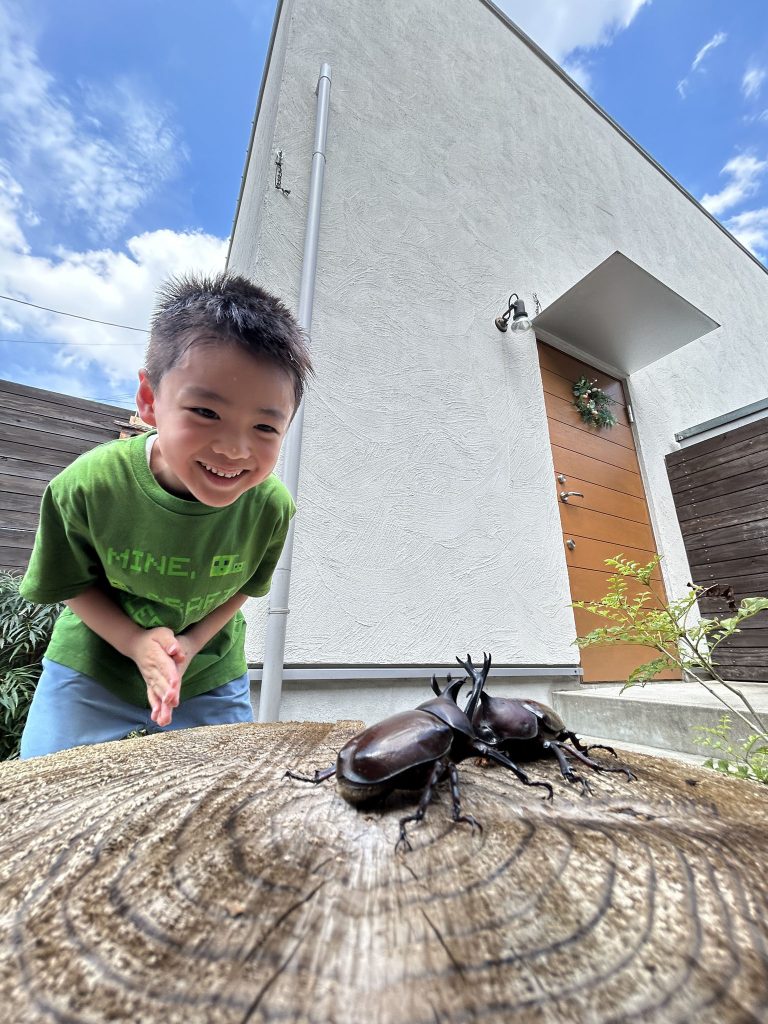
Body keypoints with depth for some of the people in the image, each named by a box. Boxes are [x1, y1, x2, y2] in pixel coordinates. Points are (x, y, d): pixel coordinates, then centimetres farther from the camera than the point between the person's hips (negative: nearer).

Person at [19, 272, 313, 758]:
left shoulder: (272, 505, -27)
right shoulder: (86, 485, -28)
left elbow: (244, 586, -7)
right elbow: (73, 584, -9)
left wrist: (192, 643, -18)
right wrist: (137, 642, -24)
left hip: (210, 680, 1)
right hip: (91, 673, 0)